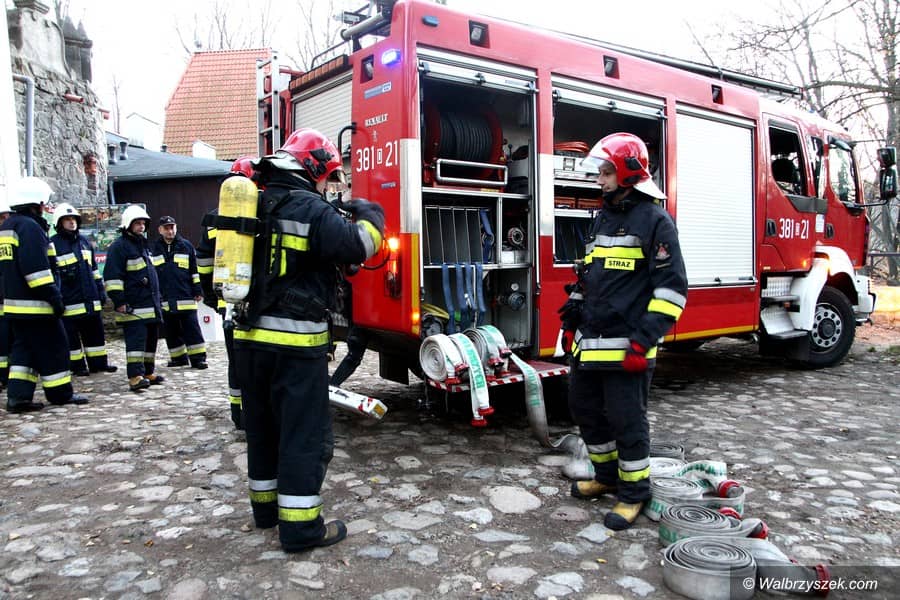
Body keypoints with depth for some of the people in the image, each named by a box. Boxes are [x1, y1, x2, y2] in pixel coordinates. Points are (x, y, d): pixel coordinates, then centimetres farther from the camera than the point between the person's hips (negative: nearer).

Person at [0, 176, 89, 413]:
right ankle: (60, 393, 10)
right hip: (35, 304, -9)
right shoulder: (30, 227, -14)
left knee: (23, 348, 12)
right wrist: (53, 295, -19)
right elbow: (36, 267, -22)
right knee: (52, 347, 1)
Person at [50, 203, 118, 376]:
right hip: (69, 301, -6)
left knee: (96, 331, 10)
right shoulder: (53, 244, -4)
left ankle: (98, 362, 19)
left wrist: (101, 290, 17)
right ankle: (77, 365, 13)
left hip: (91, 299, 6)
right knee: (71, 335, 3)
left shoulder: (84, 241, 15)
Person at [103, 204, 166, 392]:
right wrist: (119, 301, -19)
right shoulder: (118, 247, -8)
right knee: (136, 339, -13)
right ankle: (135, 376, -14)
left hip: (151, 304, 9)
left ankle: (148, 372, 22)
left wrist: (156, 299, 28)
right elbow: (112, 276, -14)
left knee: (151, 339, 12)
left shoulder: (143, 244, 21)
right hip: (133, 307, -9)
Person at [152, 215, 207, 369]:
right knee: (171, 332, 8)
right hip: (164, 300, 2)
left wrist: (197, 291, 3)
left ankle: (198, 358, 0)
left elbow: (194, 271, 7)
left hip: (186, 298, -2)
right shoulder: (154, 249, 8)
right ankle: (178, 357, 20)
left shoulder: (186, 246, 5)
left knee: (192, 329, -3)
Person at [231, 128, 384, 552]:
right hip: (295, 341, -8)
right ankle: (300, 526, 7)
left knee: (262, 425, 19)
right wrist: (368, 213, 1)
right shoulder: (310, 209, -13)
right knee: (305, 433, 1)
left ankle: (266, 505, 33)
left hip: (250, 335, 8)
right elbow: (358, 245, -17)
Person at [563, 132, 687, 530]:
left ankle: (634, 493, 19)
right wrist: (571, 321, 19)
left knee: (626, 420, 2)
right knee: (586, 409, 16)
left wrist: (645, 340, -19)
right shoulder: (603, 219, 17)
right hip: (589, 344, 9)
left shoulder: (655, 221, -8)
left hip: (624, 346, -8)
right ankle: (607, 476, 35)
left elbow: (671, 286, -14)